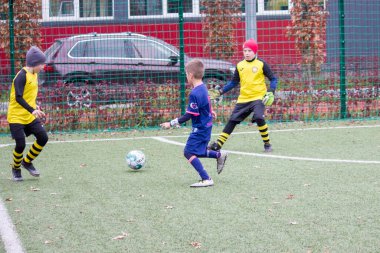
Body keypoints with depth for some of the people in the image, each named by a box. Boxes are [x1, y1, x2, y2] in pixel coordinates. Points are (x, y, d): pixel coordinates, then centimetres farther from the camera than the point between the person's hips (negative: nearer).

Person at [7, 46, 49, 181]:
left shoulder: (34, 75, 7)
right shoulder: (22, 76, -18)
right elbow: (18, 98, -27)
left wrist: (36, 108, 9)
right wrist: (32, 110, -37)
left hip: (30, 116, 8)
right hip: (16, 117, -8)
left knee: (43, 137, -5)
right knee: (21, 144, -9)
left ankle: (27, 162, 16)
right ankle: (16, 168, 19)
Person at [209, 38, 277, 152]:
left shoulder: (261, 64, -4)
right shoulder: (240, 66, 7)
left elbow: (273, 79, -1)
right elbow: (233, 82, 15)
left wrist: (271, 92, -16)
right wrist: (220, 92, 7)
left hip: (258, 97, -4)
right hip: (243, 99, 4)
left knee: (259, 118, -25)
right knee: (232, 120, 3)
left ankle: (267, 144, -7)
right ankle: (218, 144, 9)